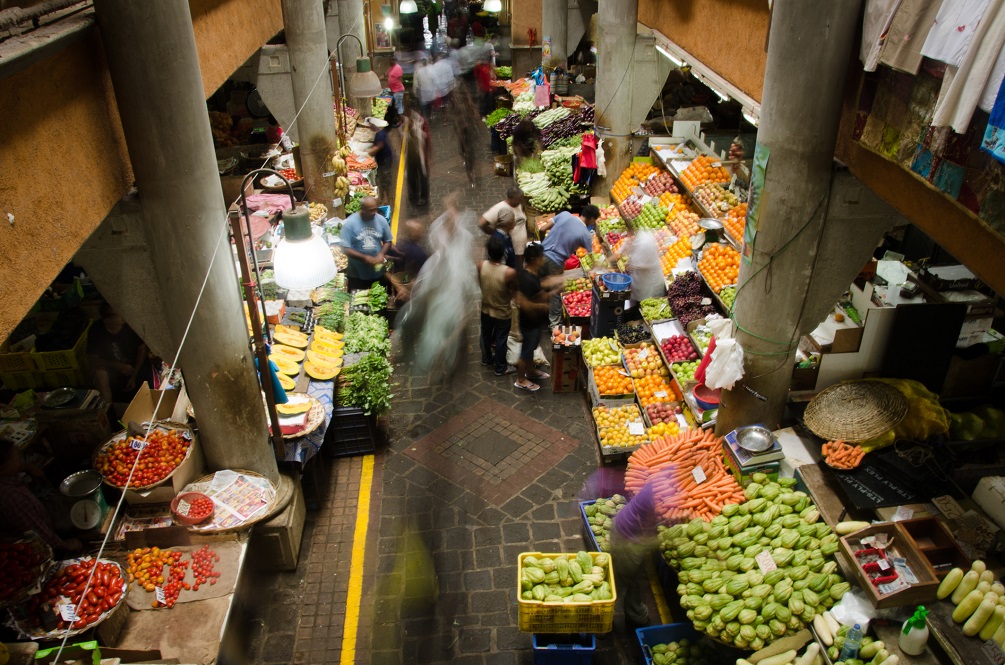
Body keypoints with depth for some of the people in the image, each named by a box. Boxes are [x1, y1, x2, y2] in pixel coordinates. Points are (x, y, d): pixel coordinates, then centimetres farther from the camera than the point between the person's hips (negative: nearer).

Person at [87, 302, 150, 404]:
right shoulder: (95, 331, -18)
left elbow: (142, 349, -6)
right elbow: (92, 360, -12)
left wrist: (134, 376, -12)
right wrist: (118, 366, -26)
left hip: (136, 365, 0)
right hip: (112, 368, 0)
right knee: (100, 374, -30)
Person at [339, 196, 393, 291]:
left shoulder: (381, 220, -6)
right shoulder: (349, 223, -15)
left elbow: (388, 241, 5)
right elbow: (345, 249, -17)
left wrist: (381, 254, -15)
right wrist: (364, 257, -27)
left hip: (378, 273, 3)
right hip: (357, 274, -3)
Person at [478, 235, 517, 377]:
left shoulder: (481, 266, -23)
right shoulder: (510, 272, -34)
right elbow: (515, 290, -15)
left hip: (486, 309, 4)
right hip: (502, 312, -4)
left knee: (486, 335, 27)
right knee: (501, 340, 18)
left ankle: (486, 359, 51)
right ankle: (500, 368, 37)